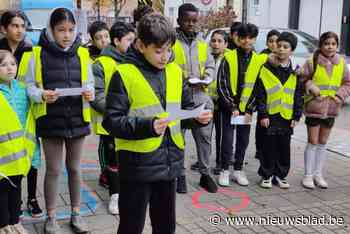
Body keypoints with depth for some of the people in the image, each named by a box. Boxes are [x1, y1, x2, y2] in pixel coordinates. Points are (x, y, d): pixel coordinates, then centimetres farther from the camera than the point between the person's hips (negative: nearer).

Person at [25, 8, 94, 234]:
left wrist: (90, 93, -14)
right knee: (53, 170, 7)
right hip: (50, 120, -2)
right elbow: (29, 85, -1)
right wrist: (42, 95, -21)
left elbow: (89, 83, 8)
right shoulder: (38, 54, -5)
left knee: (74, 168, 14)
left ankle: (76, 213, 28)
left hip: (77, 119, 2)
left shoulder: (82, 54, 1)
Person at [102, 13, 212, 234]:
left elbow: (186, 109, 15)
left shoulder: (175, 72, 7)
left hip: (170, 162, 6)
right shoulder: (124, 74, -11)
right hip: (138, 164, -5)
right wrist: (147, 126, -28)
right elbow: (112, 121, -15)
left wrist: (198, 117, -7)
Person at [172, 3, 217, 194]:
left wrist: (206, 79, -4)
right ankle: (180, 175, 17)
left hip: (200, 96, 5)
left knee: (204, 136, 8)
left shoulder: (202, 44, 14)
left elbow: (210, 66, 15)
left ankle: (205, 174, 20)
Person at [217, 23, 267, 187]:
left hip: (246, 108, 2)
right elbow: (222, 85, -9)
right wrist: (232, 107, -13)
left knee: (243, 140, 9)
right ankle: (225, 170, 14)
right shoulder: (229, 58, -7)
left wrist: (250, 110, -6)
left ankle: (238, 170, 23)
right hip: (228, 107, -2)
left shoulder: (260, 60, 0)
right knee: (227, 138, 0)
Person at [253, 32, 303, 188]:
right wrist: (263, 114, -11)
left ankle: (281, 175, 23)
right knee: (268, 147, 3)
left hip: (286, 116, 3)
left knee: (284, 148, 10)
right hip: (269, 116, -3)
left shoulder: (295, 72, 7)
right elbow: (260, 94, -6)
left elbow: (298, 95, 9)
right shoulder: (265, 69, -4)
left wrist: (296, 116, 4)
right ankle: (266, 175, 17)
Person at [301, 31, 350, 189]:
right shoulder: (312, 61, -7)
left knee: (322, 143, 13)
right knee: (313, 142, 2)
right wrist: (311, 87, -20)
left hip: (331, 109, 4)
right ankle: (308, 175, 12)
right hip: (314, 107, -4)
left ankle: (318, 174, 24)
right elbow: (303, 79, -3)